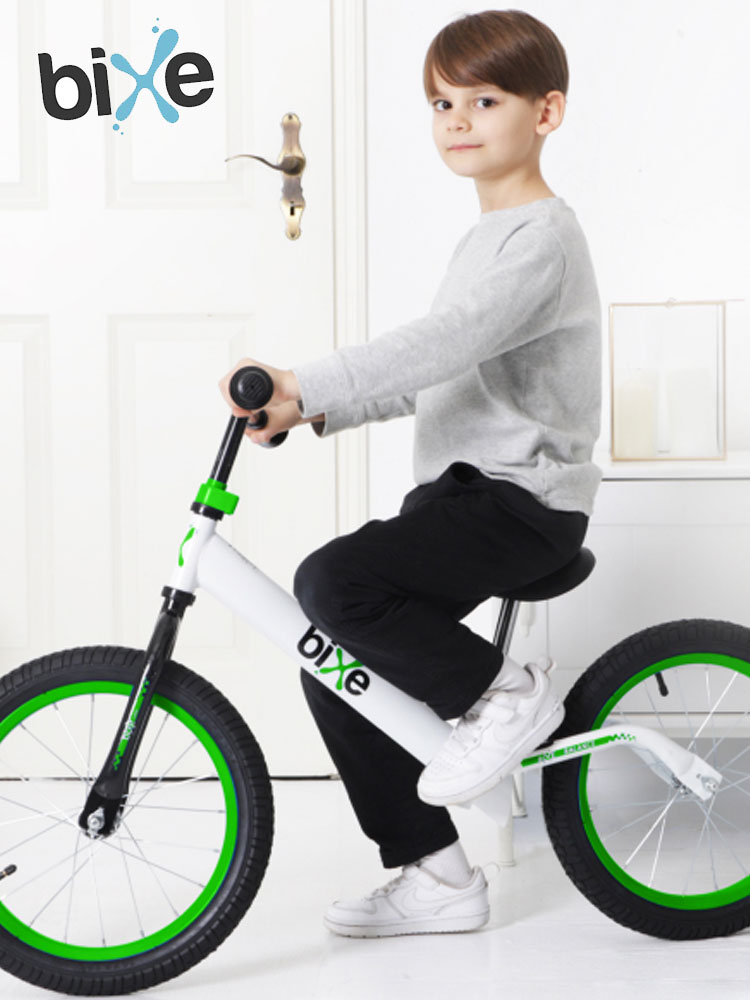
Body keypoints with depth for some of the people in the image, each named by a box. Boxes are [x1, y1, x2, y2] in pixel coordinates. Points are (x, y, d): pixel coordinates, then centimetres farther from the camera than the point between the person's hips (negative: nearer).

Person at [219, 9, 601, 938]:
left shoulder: (542, 236, -12)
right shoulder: (488, 236, 20)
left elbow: (446, 342, -29)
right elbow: (429, 370, 19)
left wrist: (302, 385, -36)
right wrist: (312, 410, 6)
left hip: (520, 496, -10)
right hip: (461, 488, 10)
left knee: (333, 583, -28)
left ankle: (506, 693, -8)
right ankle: (436, 878, 14)